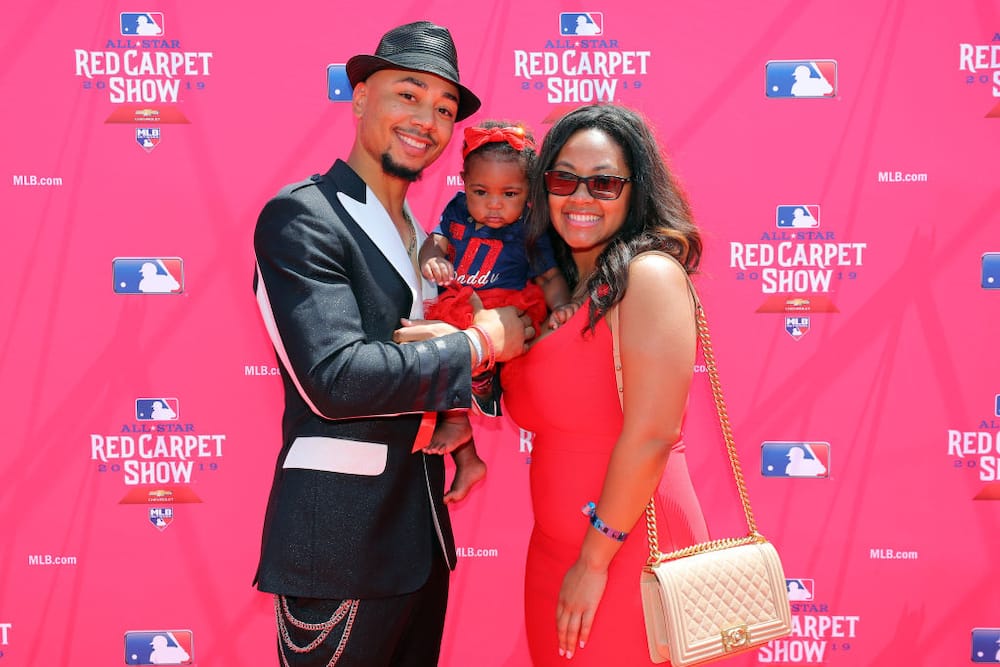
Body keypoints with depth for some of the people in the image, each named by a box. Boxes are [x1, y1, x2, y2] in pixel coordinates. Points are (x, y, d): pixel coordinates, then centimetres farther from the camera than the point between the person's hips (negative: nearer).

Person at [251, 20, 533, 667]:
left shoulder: (421, 237, 13)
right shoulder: (301, 216, -12)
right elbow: (336, 376, -23)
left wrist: (454, 416, -1)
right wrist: (480, 343, -14)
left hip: (422, 534, 8)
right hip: (340, 544, -8)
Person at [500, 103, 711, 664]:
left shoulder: (649, 273, -14)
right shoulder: (560, 285, 10)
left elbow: (651, 434, -20)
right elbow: (538, 409, 9)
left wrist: (595, 559, -14)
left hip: (628, 549, -7)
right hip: (556, 552, 7)